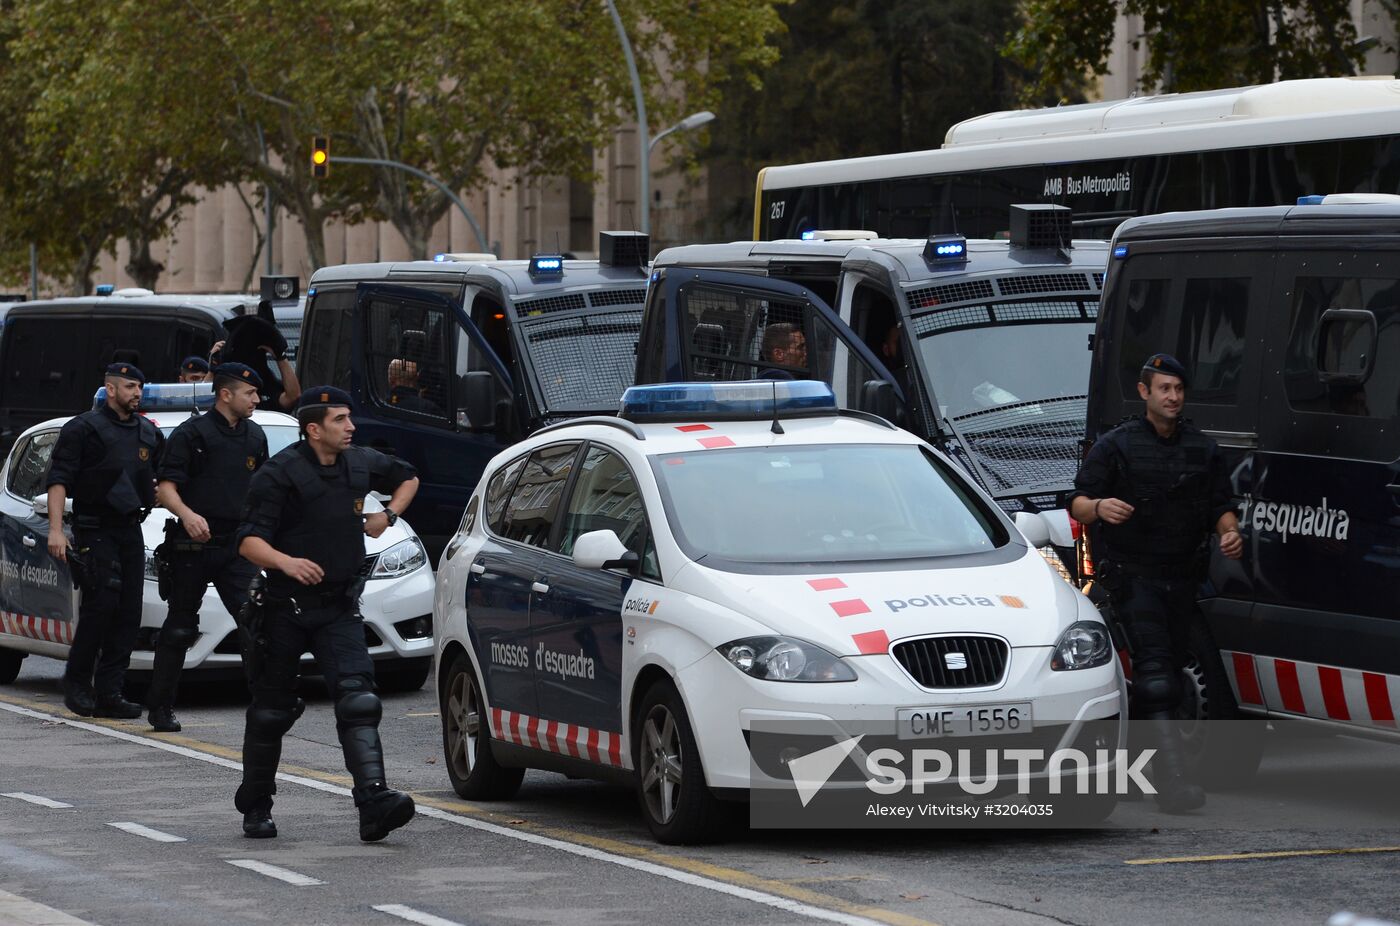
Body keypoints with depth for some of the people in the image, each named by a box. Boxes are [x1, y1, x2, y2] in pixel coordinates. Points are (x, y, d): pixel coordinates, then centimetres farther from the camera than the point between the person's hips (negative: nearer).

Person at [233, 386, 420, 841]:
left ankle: (374, 801, -26)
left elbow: (408, 478, 28)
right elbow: (249, 540, -16)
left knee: (357, 700, -14)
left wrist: (388, 515, 10)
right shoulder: (280, 474, -10)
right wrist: (287, 562, -34)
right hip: (286, 608, -3)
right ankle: (255, 807, 23)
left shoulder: (361, 464, 6)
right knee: (272, 709, 7)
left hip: (340, 608, 3)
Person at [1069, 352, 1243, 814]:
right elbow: (1077, 504, -5)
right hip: (1131, 572, -5)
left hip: (1181, 575, 5)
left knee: (1171, 668, 6)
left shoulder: (1203, 449, 13)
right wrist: (1098, 507, -28)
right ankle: (1172, 777, -29)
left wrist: (1228, 531, -4)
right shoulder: (1116, 446, -1)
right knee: (1155, 664, -19)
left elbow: (1222, 505, 19)